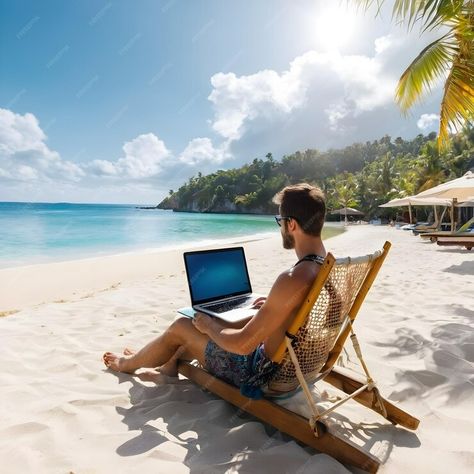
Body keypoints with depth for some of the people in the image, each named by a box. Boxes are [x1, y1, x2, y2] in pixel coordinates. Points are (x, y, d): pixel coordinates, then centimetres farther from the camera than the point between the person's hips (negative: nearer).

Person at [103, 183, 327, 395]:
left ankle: (128, 364, 37)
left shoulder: (292, 280, -33)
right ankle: (170, 364, 41)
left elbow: (243, 344, -26)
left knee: (180, 327, 8)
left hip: (264, 374, -7)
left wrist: (209, 326, -9)